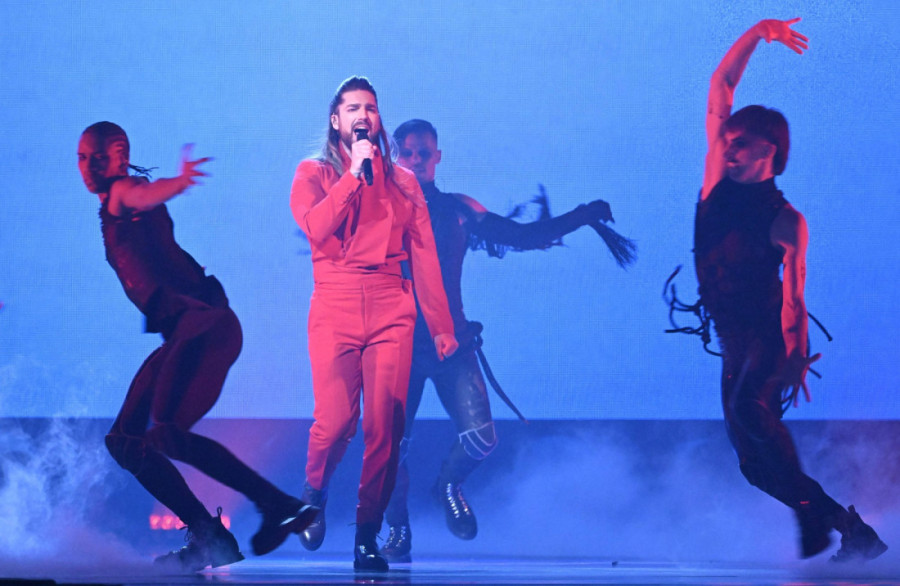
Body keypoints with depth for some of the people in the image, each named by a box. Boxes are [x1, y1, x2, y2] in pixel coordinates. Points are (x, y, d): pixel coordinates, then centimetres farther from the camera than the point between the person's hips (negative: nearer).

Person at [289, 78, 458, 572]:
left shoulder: (402, 181, 15)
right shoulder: (314, 173, 10)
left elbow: (423, 256, 11)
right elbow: (315, 227, -10)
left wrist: (441, 326, 6)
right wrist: (354, 174, -9)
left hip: (391, 311, 2)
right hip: (335, 309, -2)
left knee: (385, 428, -5)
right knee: (335, 422, -12)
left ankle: (367, 539, 5)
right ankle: (314, 495, 20)